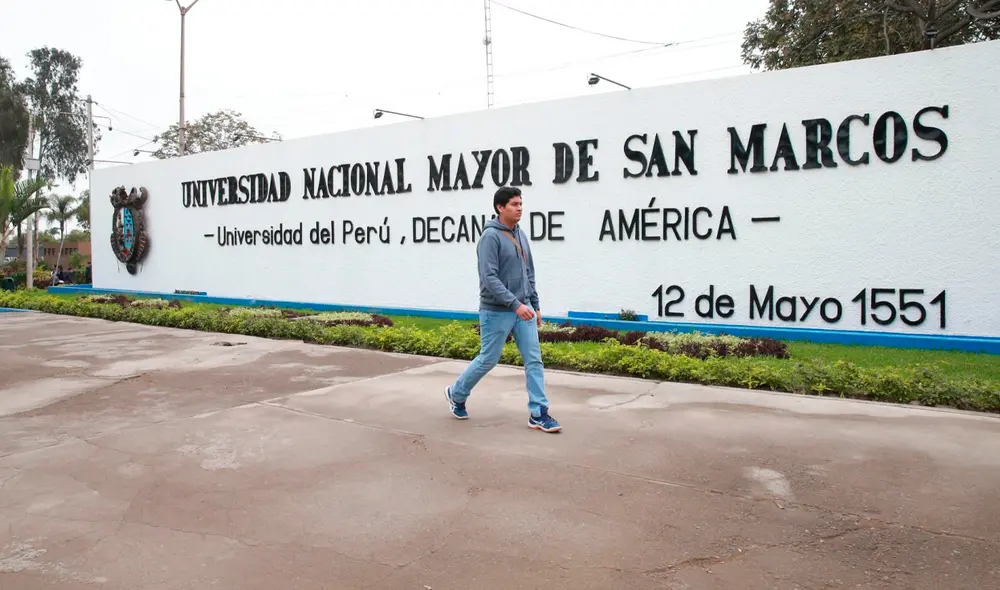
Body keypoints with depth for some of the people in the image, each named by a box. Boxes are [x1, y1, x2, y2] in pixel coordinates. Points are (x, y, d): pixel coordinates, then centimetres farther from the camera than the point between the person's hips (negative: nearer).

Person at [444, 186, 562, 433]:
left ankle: (538, 414, 5)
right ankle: (456, 394, 29)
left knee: (534, 360, 0)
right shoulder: (490, 236, -14)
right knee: (487, 360, 6)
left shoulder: (520, 235, 11)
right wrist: (515, 304, -27)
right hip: (497, 312, -7)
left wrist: (535, 305, 15)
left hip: (523, 309, 7)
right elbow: (489, 278, -22)